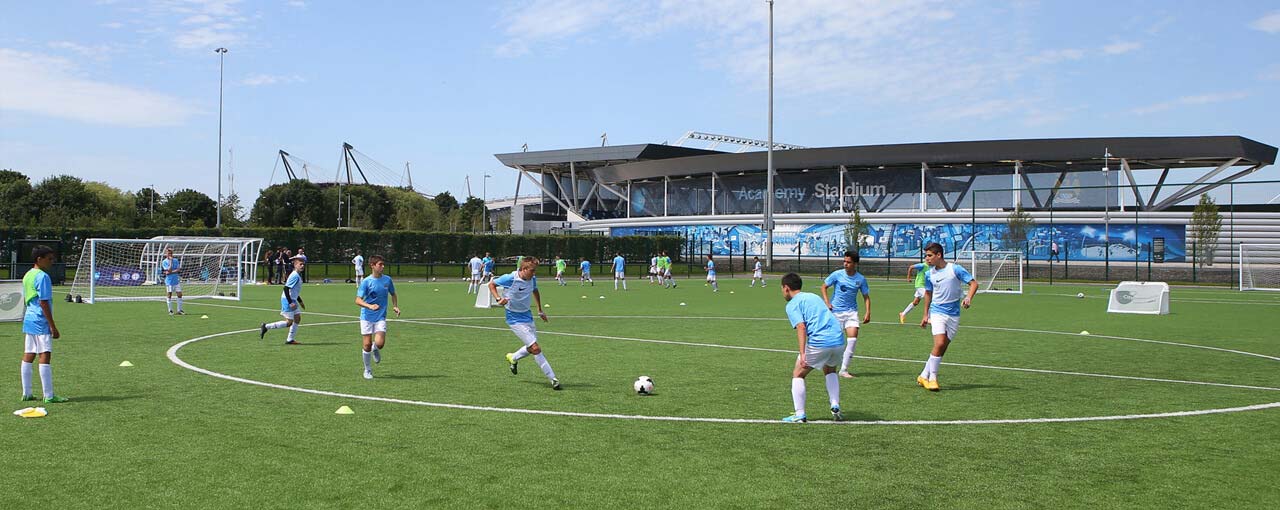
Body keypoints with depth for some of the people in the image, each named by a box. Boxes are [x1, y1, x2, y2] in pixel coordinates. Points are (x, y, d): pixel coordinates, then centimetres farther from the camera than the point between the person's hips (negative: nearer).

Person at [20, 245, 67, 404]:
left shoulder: (27, 275, 14)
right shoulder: (43, 277, -14)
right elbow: (44, 303, -17)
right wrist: (53, 326, -15)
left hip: (28, 320, 10)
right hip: (41, 323, -10)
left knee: (28, 356, 10)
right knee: (45, 356, -9)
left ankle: (26, 393, 14)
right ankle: (48, 396, -9)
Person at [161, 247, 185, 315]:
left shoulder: (176, 260, 7)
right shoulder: (164, 262, -3)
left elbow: (178, 270, -2)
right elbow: (169, 270, -15)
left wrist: (170, 272, -14)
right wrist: (171, 261, -14)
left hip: (176, 280, 3)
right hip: (169, 281, -3)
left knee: (179, 294, 1)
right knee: (169, 295, 1)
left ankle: (180, 310, 8)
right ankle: (170, 310, 9)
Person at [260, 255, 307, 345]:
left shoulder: (298, 276, 13)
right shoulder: (294, 276, -19)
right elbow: (286, 288, -24)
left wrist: (300, 301, 26)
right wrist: (290, 303, -26)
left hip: (293, 300, 10)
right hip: (287, 300, -10)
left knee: (297, 318, 9)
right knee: (289, 322, -7)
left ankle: (290, 339, 14)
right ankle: (266, 326, 2)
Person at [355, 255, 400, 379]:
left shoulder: (387, 280, 2)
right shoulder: (366, 282, -9)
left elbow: (393, 294, 19)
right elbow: (358, 300, -14)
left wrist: (395, 306, 3)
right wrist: (370, 306, -32)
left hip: (381, 317, 2)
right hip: (366, 317, -2)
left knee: (380, 343, -15)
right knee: (367, 344, 0)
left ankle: (375, 349, 23)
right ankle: (367, 369, 20)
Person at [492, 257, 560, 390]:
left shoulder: (532, 279, -3)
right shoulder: (510, 279, -20)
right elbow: (491, 284, -5)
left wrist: (540, 311, 21)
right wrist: (498, 298, -21)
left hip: (527, 316, 7)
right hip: (515, 319, -7)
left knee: (532, 348, 16)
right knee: (535, 348, -14)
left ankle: (513, 358, 46)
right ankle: (553, 379, -8)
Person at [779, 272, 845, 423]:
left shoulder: (792, 304, 4)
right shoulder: (813, 296, 27)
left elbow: (801, 327, -12)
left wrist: (802, 354, -20)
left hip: (819, 343, -6)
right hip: (839, 340, 7)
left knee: (798, 374, 12)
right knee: (830, 371, 32)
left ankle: (800, 414, 5)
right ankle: (835, 408, 20)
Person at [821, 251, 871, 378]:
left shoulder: (860, 279, -2)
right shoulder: (837, 274, -7)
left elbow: (866, 297, 8)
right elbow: (824, 287, 5)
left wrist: (868, 313, -4)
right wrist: (827, 303, -6)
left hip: (851, 312, 1)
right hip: (836, 311, -1)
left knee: (853, 337, -13)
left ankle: (844, 370, -6)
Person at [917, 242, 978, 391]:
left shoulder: (955, 269, -7)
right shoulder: (930, 274, 3)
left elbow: (974, 283, -6)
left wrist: (968, 298, -24)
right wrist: (925, 315, 19)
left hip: (954, 314, 0)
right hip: (937, 312, 0)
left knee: (942, 348, 3)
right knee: (939, 344, -18)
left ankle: (924, 375, 16)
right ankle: (932, 378, -9)